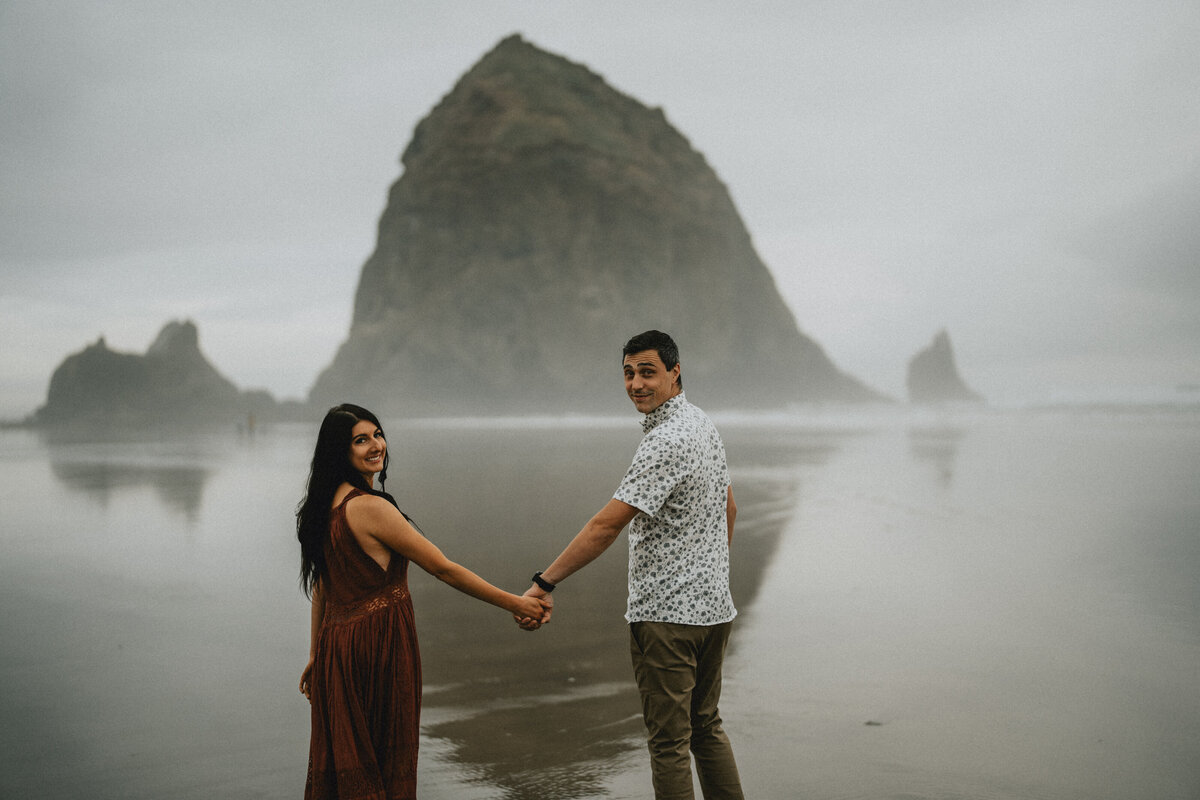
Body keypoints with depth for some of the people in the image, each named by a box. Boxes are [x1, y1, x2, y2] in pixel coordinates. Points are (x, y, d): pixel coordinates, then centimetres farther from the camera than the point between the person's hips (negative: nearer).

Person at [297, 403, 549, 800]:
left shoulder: (324, 504, 6)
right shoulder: (369, 507, -20)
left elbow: (322, 587, 13)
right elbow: (442, 568, -17)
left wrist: (316, 655, 21)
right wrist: (514, 603, -11)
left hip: (335, 642, 8)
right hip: (379, 644, -8)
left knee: (339, 760, 16)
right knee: (385, 761, 5)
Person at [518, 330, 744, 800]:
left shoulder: (666, 442, -20)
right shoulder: (703, 424, 10)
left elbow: (607, 524, -25)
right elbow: (727, 508, 20)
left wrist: (544, 584, -23)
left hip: (667, 614, -10)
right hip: (713, 606, 10)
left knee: (669, 742, 0)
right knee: (706, 727, 20)